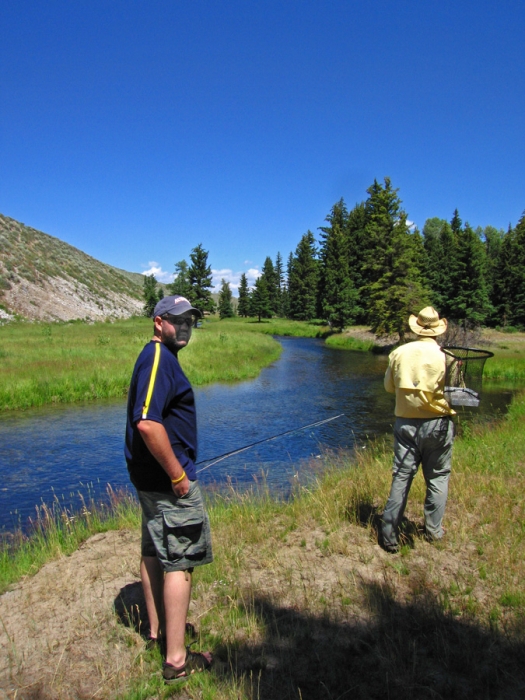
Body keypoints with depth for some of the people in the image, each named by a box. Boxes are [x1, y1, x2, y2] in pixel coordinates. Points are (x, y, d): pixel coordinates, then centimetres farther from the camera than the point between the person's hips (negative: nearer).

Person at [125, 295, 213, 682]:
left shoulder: (159, 357, 12)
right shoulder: (159, 359, -20)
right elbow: (148, 423, -30)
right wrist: (178, 476, -22)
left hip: (151, 475, 10)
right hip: (167, 478, -10)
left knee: (154, 549, 20)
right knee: (179, 560, 0)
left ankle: (158, 628, 37)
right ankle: (177, 658, 12)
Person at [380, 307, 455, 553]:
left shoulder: (399, 353, -3)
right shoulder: (446, 356, -11)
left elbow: (389, 386, 8)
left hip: (405, 423, 2)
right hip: (438, 423, -2)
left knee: (401, 477, 7)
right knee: (438, 477, 15)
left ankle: (389, 534, 10)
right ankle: (434, 530, 25)